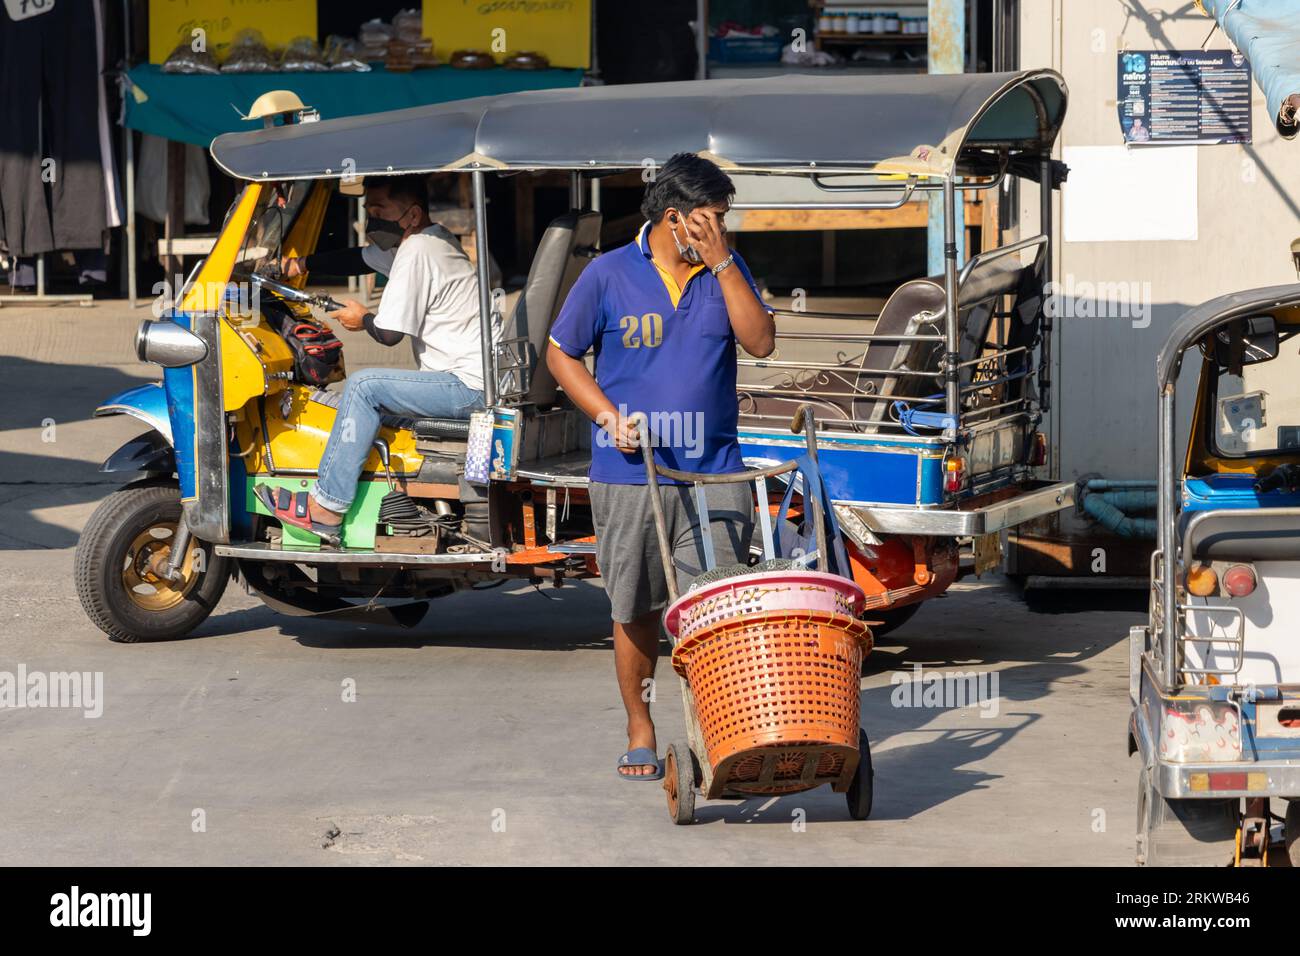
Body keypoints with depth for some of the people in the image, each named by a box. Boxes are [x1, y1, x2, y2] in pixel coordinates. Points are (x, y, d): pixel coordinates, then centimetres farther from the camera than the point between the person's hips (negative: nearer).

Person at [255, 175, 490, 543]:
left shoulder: (416, 253, -15)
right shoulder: (433, 240, 17)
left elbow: (389, 333, -17)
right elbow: (360, 258, 31)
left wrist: (363, 319, 4)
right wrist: (306, 262, 18)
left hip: (469, 387, -11)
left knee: (363, 386, -14)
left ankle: (325, 509, -13)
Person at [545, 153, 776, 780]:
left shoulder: (725, 271, 5)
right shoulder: (610, 275, -2)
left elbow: (760, 342, -7)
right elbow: (561, 354, 5)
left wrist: (721, 262, -12)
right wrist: (608, 415, -8)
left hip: (714, 475, 1)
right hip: (630, 475, -1)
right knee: (636, 612, 8)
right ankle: (640, 733, 21)